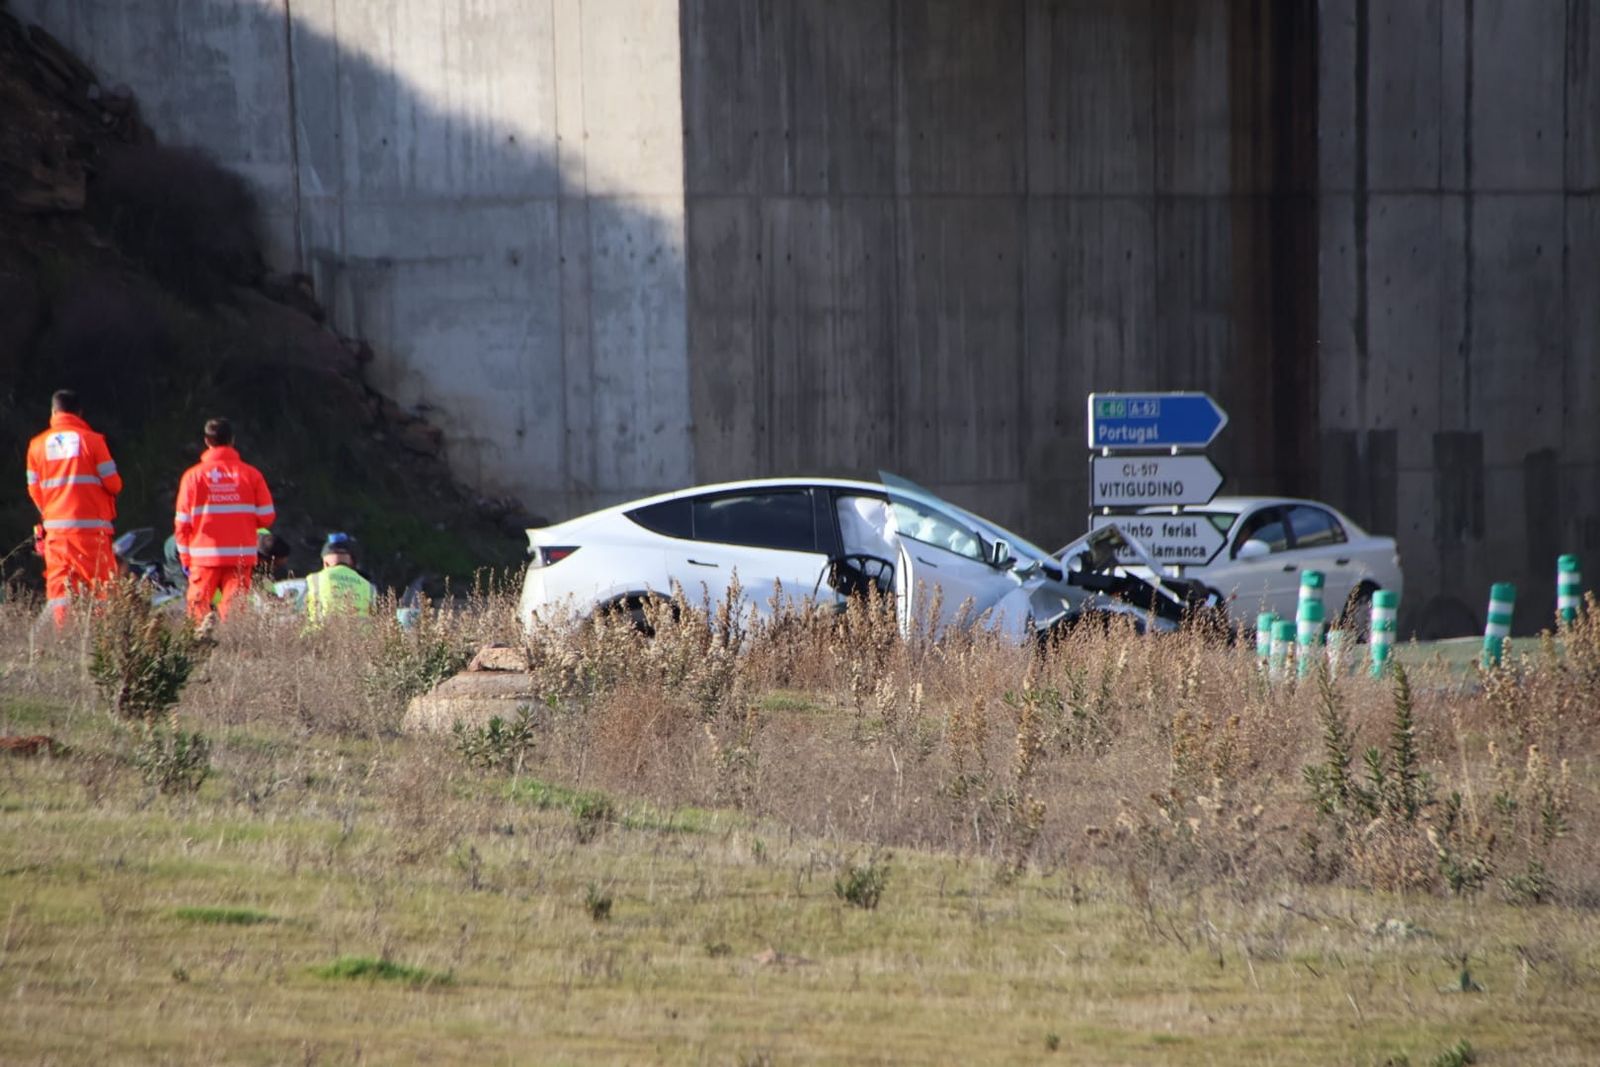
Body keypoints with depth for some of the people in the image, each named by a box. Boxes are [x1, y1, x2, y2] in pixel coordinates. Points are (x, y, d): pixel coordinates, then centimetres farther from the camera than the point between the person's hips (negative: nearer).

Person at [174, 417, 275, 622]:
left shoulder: (193, 476, -1)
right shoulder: (251, 474, 1)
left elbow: (182, 523, 0)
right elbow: (266, 517, 3)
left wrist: (185, 559, 9)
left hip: (204, 558, -1)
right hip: (241, 556, 1)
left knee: (198, 610, 5)